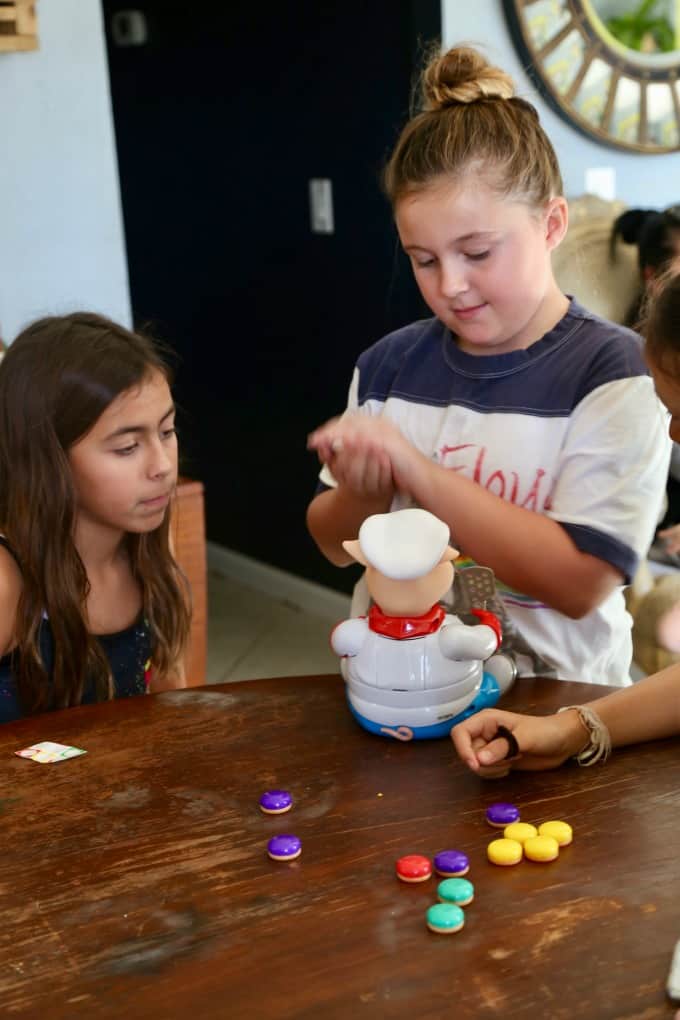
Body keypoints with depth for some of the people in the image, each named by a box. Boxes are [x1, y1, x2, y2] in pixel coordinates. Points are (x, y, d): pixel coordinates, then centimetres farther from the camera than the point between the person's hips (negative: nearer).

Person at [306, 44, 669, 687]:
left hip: (545, 701, -4)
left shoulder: (615, 372, -10)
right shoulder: (389, 364, 3)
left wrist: (413, 467, -21)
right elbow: (336, 547, 11)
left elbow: (579, 583, -18)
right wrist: (361, 493, -11)